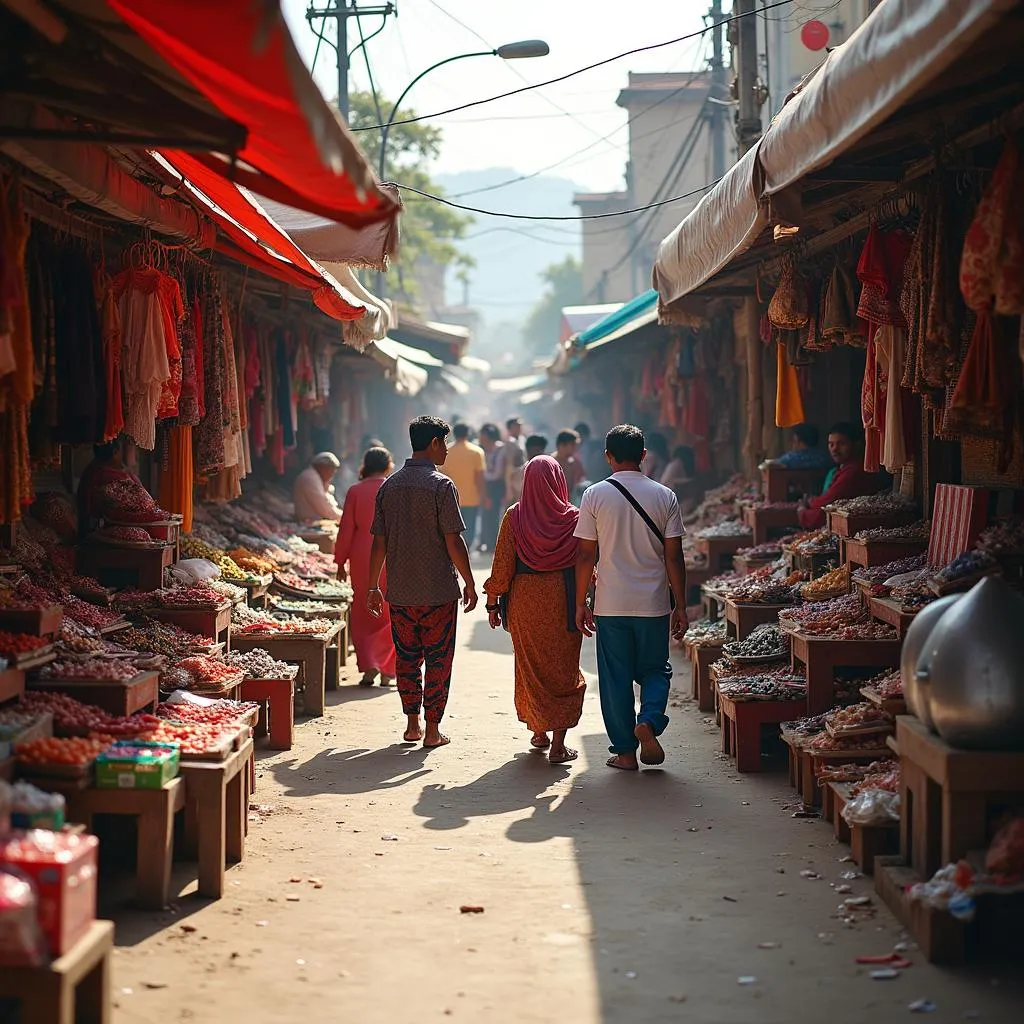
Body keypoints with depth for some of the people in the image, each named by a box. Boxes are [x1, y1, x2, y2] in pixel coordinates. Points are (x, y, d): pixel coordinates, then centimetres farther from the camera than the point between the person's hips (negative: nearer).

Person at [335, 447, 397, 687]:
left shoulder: (356, 491, -2)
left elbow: (346, 529, -1)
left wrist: (340, 562, 7)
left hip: (363, 560, 0)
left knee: (364, 615, 11)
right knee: (390, 615, 9)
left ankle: (369, 667, -2)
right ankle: (387, 672, 7)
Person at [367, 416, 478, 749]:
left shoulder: (389, 485, 5)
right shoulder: (441, 485, -11)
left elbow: (379, 541, 6)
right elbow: (453, 541, -13)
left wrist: (373, 586, 14)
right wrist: (470, 584, -4)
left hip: (400, 591, 5)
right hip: (439, 590, -5)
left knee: (407, 658, 14)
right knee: (438, 660, 4)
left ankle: (412, 724, 18)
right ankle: (432, 730, 6)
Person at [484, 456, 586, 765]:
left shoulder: (514, 516, -5)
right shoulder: (573, 518, -7)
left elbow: (502, 564, -4)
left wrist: (493, 602, 4)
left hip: (524, 600, 1)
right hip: (564, 601, -1)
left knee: (531, 667, 17)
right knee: (563, 671, 6)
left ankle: (539, 732, 28)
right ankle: (558, 745, 1)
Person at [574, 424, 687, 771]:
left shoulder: (595, 495, -4)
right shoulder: (664, 496, -1)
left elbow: (586, 554, -3)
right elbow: (674, 557, -1)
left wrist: (581, 603, 6)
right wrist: (680, 607, 6)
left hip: (611, 605, 0)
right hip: (653, 603, 1)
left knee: (615, 677, 9)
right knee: (655, 670, 16)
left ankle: (625, 752, 11)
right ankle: (649, 721, -9)